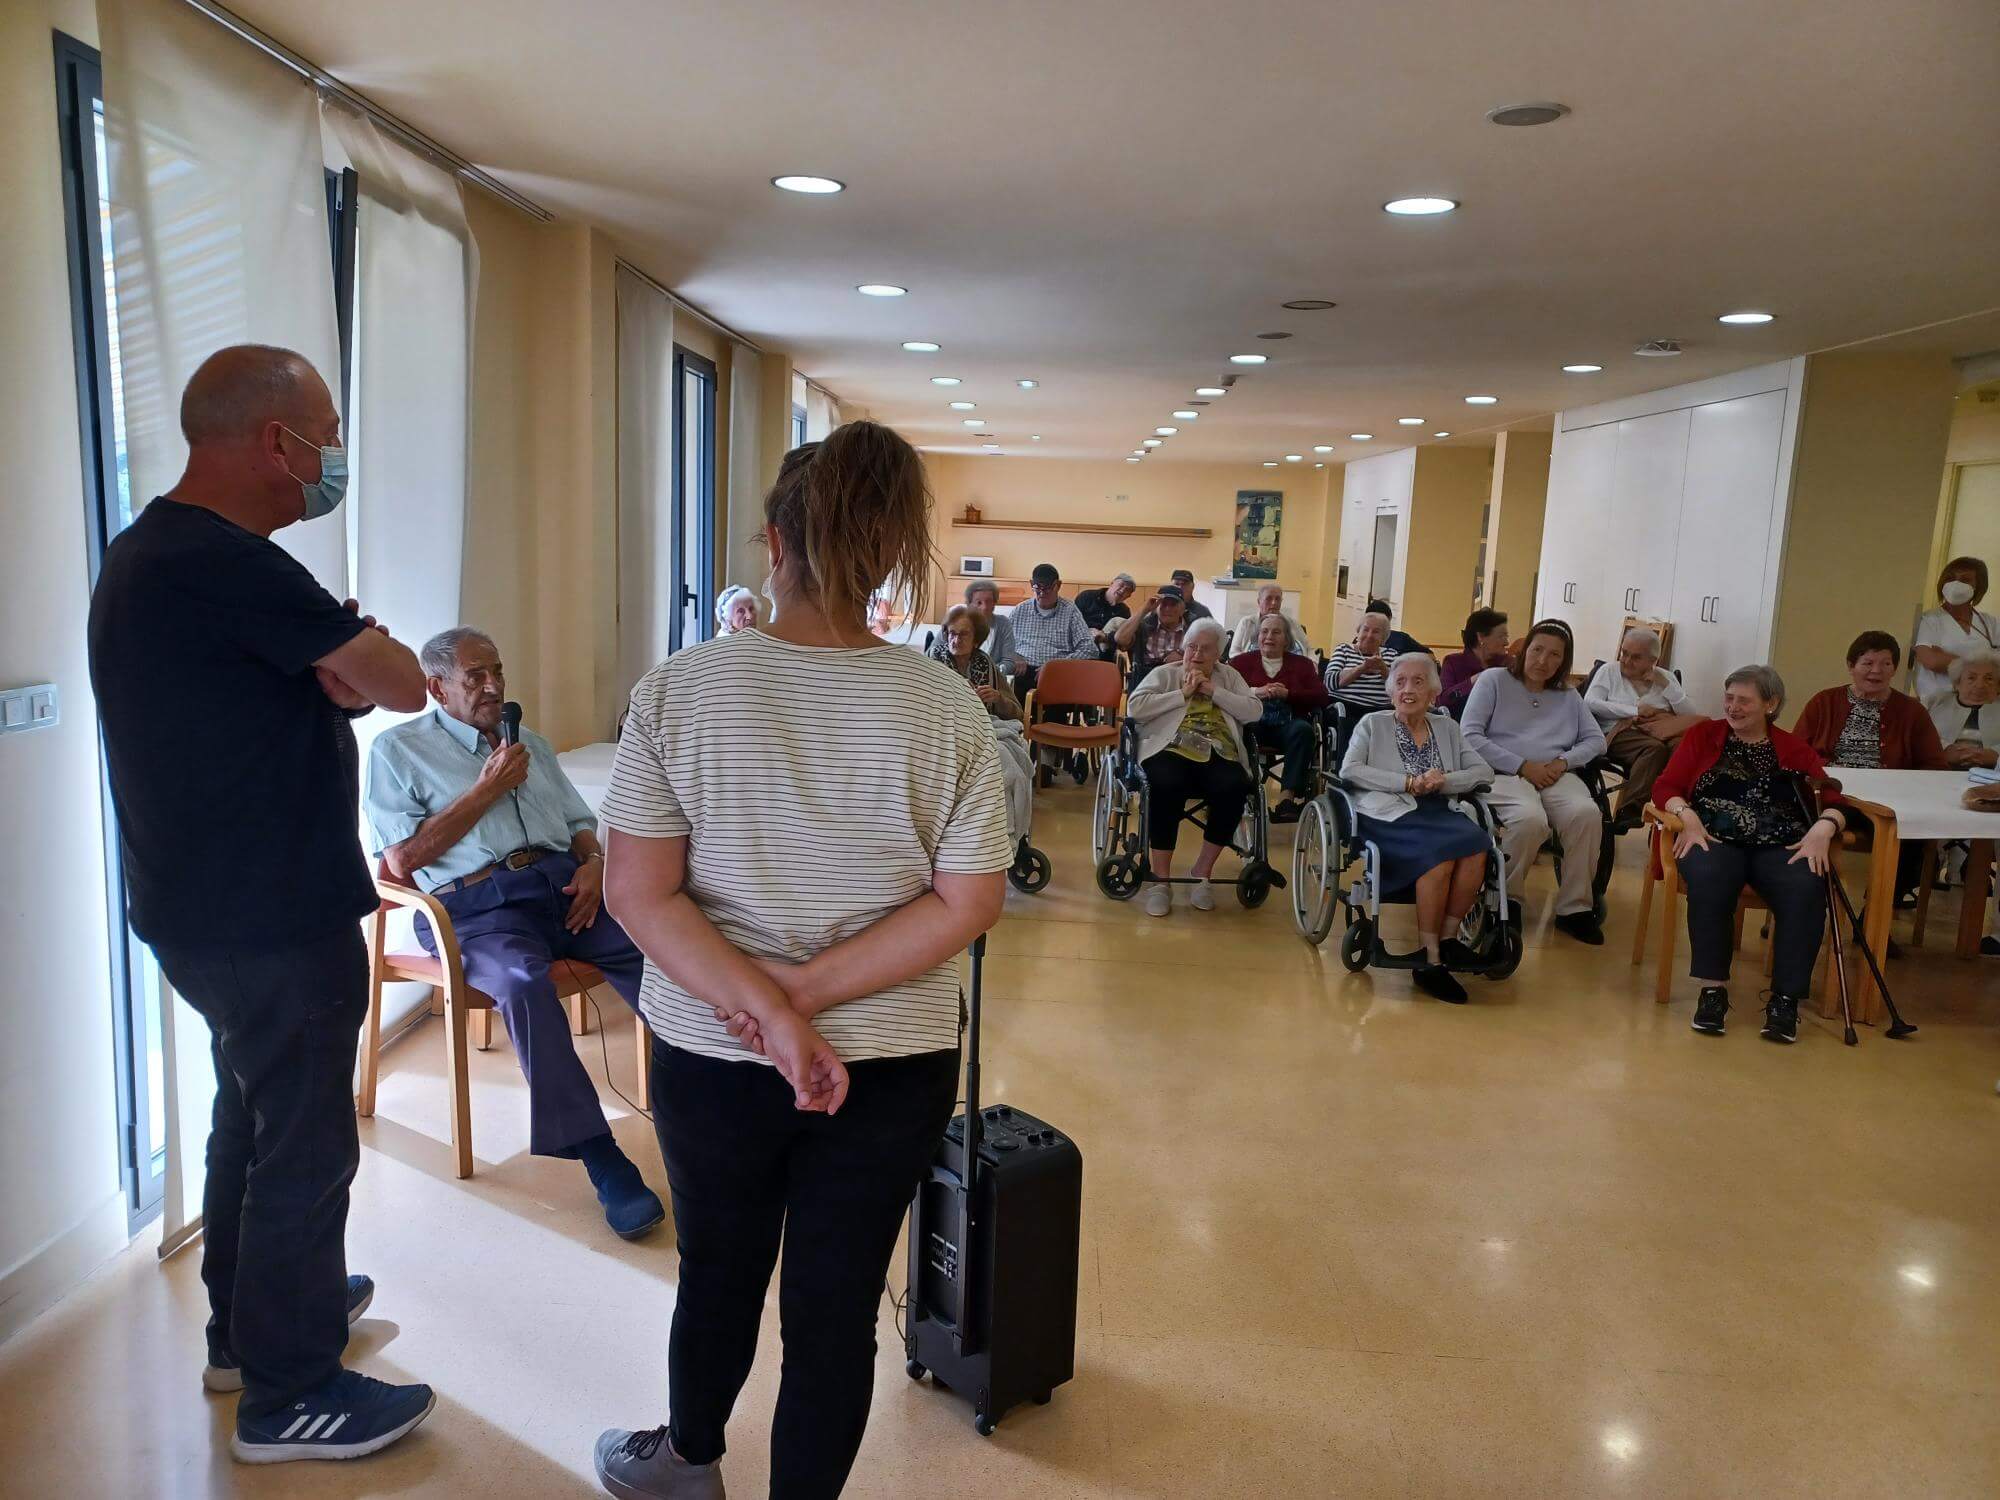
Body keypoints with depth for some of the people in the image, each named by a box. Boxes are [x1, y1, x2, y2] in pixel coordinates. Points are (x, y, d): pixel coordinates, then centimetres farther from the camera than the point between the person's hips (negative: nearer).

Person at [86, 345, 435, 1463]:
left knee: (254, 1114, 24)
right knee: (304, 1145, 4)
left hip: (206, 908, 11)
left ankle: (248, 1320, 42)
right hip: (273, 921, -11)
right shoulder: (227, 565, -24)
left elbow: (337, 680, 15)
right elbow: (403, 684, -19)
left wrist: (336, 669, -5)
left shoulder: (147, 552, 11)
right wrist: (356, 662, 0)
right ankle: (288, 1392, 20)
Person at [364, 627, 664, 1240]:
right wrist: (488, 789, -3)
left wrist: (593, 862, 2)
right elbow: (403, 860, -2)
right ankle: (600, 1158, -32)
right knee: (523, 983, -38)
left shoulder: (532, 745, 27)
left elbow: (581, 823, 26)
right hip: (475, 903, -4)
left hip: (563, 885, 5)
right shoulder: (399, 749, 11)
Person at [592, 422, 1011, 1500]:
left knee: (718, 1271, 25)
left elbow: (637, 893, -15)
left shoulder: (678, 688, -12)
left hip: (711, 1055, 1)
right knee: (837, 1305, 15)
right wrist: (800, 998, -12)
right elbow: (968, 903, -12)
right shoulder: (944, 705, -11)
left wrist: (772, 1009, -16)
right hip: (891, 1066, -1)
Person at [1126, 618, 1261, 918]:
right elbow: (1135, 707, -3)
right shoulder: (1165, 673, 15)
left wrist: (1213, 691, 0)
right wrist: (1183, 693, -2)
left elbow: (1255, 711, 7)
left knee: (1235, 789, -32)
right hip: (1170, 751, -2)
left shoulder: (1229, 676, 23)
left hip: (1219, 756, 2)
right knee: (1166, 785, -37)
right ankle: (1160, 879, -25)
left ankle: (1202, 871, -13)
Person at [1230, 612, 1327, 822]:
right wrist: (1255, 692, -14)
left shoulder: (1301, 664, 21)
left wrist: (1287, 693, -8)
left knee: (1303, 730, -33)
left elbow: (1321, 697, 7)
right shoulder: (1242, 661, 20)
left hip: (1287, 726, 1)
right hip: (1254, 724, -1)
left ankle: (1289, 795, -35)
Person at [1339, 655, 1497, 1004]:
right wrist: (1408, 783, -10)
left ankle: (1447, 937, -17)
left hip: (1439, 812, 4)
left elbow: (1484, 771, 13)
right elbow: (1349, 770, -2)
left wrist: (1444, 781, -7)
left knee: (1476, 844, -31)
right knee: (1441, 851, -34)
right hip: (1390, 815, -4)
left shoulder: (1446, 727, 22)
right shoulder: (1373, 724, 13)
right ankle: (1431, 959, -26)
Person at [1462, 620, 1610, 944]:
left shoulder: (1568, 695, 22)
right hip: (1504, 774, -4)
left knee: (1587, 814, -30)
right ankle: (1506, 898, -11)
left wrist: (1563, 762, -6)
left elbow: (1596, 740, 15)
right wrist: (1523, 766, -11)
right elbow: (1470, 736, -4)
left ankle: (1574, 907, -14)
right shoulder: (1494, 680, 7)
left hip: (1557, 777, 4)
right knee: (1530, 819, -37)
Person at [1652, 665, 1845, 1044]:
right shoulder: (1703, 735, 15)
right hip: (1715, 838, -1)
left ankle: (1785, 997, -21)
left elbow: (1832, 801, 6)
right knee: (1708, 878, -36)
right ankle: (1713, 988, -25)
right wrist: (1687, 815, -15)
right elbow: (1665, 786, 6)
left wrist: (1823, 829, -16)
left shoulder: (1795, 750, 16)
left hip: (1779, 846, 1)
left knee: (1807, 889, -32)